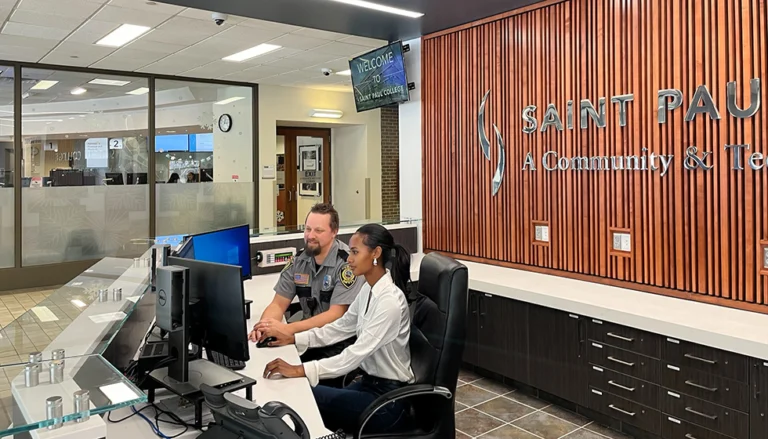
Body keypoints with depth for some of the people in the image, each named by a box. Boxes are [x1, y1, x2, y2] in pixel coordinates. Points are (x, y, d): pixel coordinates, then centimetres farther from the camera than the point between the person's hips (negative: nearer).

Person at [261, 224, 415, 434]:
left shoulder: (390, 300, -24)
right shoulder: (369, 289, 3)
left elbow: (356, 353, -29)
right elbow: (341, 327, 10)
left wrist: (301, 370, -33)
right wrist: (294, 338, 0)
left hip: (388, 397, -7)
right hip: (370, 383, 7)